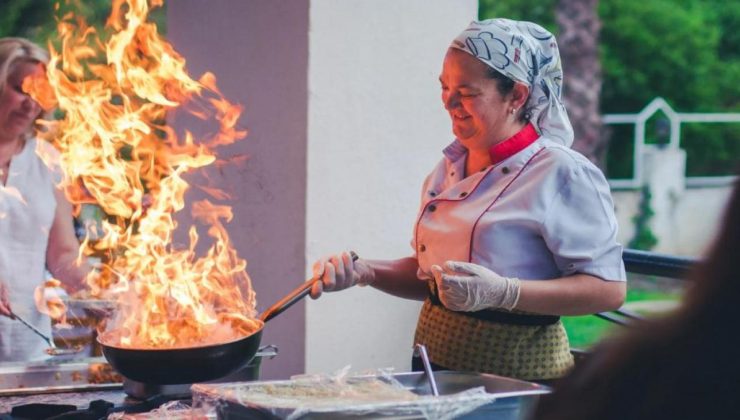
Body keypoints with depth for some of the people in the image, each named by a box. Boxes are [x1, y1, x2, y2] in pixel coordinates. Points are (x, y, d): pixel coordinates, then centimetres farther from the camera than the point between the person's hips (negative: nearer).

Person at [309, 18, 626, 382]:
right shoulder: (450, 169, 8)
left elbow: (609, 289, -17)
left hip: (517, 376, -6)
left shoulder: (563, 174, -14)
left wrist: (502, 293, -26)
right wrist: (363, 272, 0)